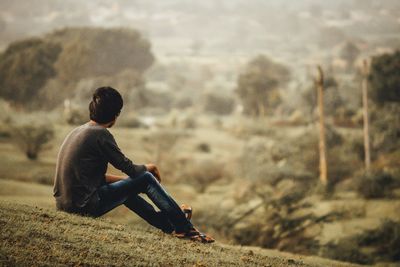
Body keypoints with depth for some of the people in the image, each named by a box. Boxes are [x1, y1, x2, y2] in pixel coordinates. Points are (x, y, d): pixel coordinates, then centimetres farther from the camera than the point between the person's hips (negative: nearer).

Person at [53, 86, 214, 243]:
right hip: (85, 206, -9)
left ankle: (169, 225, 37)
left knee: (125, 188, 30)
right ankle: (185, 229, 9)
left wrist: (123, 179, 20)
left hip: (64, 204, 9)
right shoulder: (100, 135, -13)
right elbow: (130, 169, -7)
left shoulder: (78, 131, 14)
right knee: (146, 179, 2)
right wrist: (147, 168, 14)